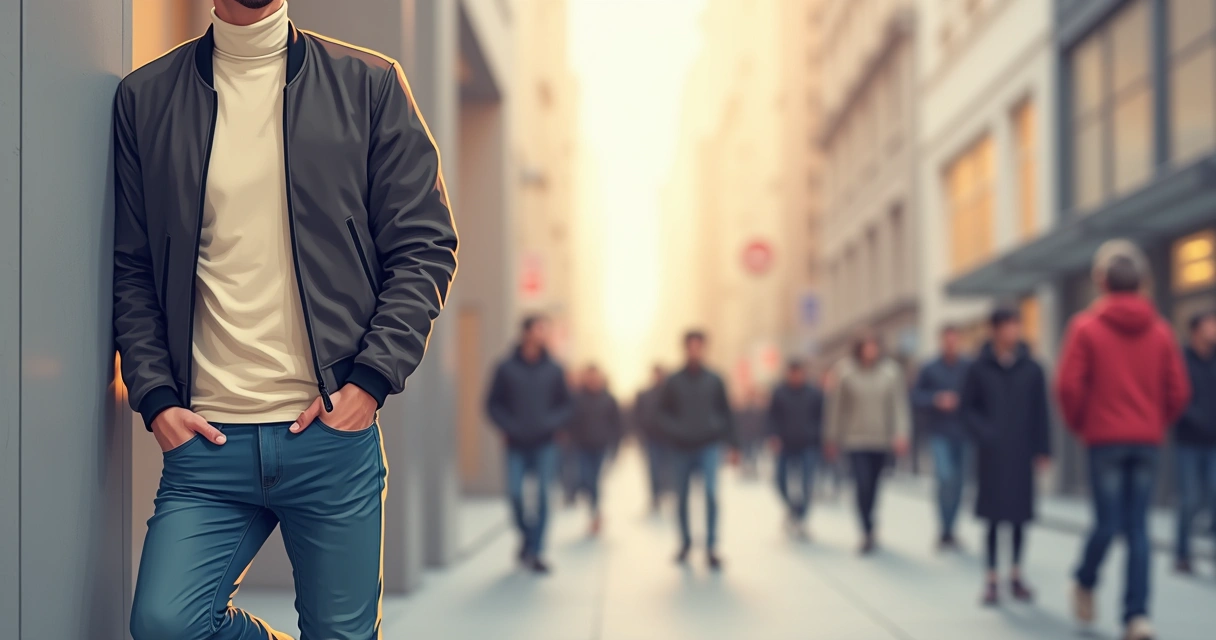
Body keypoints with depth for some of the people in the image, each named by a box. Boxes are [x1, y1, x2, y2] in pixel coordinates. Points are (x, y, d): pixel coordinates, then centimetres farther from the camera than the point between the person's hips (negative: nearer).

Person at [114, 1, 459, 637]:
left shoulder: (370, 85, 4)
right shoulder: (145, 97, 8)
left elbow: (425, 246, 3)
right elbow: (130, 269, 10)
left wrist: (371, 379, -7)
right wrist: (155, 397, -1)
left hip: (334, 432, -1)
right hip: (207, 440, 1)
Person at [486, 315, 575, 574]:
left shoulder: (553, 370, 5)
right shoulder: (507, 368, 0)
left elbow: (567, 404, 10)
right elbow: (493, 403, 3)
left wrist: (553, 423, -7)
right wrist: (506, 426, -10)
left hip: (545, 445, 1)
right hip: (516, 445, -1)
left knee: (542, 496, -3)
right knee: (515, 493, -6)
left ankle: (536, 551, 5)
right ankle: (526, 535, 22)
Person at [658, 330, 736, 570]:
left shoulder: (714, 381, 5)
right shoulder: (673, 382, 3)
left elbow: (726, 413, 9)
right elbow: (663, 414, 4)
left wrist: (729, 443, 5)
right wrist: (673, 434, -13)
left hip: (709, 447, -1)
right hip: (681, 449, 1)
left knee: (711, 493, -16)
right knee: (682, 498, 8)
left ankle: (711, 547, -11)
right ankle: (685, 542, 26)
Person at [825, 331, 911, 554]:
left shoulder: (891, 371, -2)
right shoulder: (845, 371, -4)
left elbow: (900, 404, -3)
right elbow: (836, 406, 2)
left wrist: (901, 434, -12)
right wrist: (833, 438, 5)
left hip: (882, 440, 2)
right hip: (855, 440, -2)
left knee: (873, 487, 13)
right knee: (863, 486, -13)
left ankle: (868, 530, 31)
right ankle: (868, 532, -6)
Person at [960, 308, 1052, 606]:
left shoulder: (1032, 369, 2)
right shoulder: (979, 369, -1)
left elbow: (1041, 413, 3)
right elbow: (966, 407, 5)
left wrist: (1043, 450, 1)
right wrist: (983, 433, -9)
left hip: (1022, 455, 1)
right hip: (993, 455, -1)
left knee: (1019, 517, 7)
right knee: (994, 517, 0)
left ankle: (1016, 576, 19)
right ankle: (992, 579, 7)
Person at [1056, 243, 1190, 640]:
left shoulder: (1087, 326, -4)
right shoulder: (1159, 329, 5)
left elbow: (1069, 385, -11)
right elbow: (1178, 390, 2)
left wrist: (1078, 424, 6)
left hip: (1105, 439, -3)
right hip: (1148, 440, 3)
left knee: (1107, 523, 4)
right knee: (1138, 528, 3)